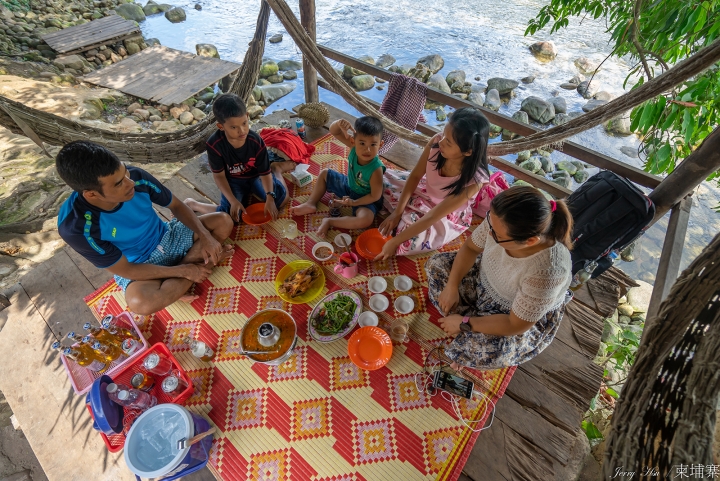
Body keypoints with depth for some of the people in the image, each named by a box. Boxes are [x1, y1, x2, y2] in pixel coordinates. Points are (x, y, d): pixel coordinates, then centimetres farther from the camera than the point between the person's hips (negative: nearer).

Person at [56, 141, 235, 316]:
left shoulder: (137, 176, -24)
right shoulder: (76, 226, -29)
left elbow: (176, 206, -7)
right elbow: (126, 271, -21)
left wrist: (205, 236, -20)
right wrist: (184, 271, -21)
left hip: (165, 237, 4)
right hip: (136, 266, -3)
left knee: (223, 221, -11)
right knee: (141, 303, -36)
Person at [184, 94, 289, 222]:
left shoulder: (256, 141, -25)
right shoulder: (214, 144, -27)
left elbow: (265, 173, -17)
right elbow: (219, 175, -15)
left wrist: (270, 198, -32)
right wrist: (233, 201, -25)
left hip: (255, 177, 2)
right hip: (232, 181, -2)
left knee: (283, 198, -12)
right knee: (229, 218, -22)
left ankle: (276, 168, 20)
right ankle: (192, 204, 7)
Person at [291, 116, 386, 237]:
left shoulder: (376, 169, -37)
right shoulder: (354, 145, -23)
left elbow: (375, 196, -26)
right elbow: (333, 132, -20)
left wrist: (354, 202, -28)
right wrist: (339, 123, -42)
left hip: (365, 198, -6)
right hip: (348, 185, 6)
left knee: (365, 220, -36)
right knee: (324, 174, 12)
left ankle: (329, 221, -18)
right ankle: (311, 204, 15)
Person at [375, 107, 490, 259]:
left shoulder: (474, 180, -36)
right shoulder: (437, 142, -26)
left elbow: (432, 217, -34)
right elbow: (415, 176, -12)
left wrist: (395, 241, -31)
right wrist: (397, 212, -17)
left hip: (446, 217, -4)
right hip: (424, 190, 4)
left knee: (409, 243, -26)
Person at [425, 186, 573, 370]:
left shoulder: (546, 272, -40)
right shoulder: (499, 221, -28)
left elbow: (516, 325, -29)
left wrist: (464, 324, -21)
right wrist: (452, 286, -15)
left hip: (529, 318, -5)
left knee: (486, 352, -31)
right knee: (436, 264, -5)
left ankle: (466, 329, 6)